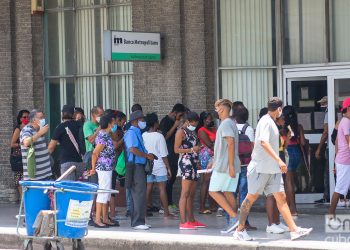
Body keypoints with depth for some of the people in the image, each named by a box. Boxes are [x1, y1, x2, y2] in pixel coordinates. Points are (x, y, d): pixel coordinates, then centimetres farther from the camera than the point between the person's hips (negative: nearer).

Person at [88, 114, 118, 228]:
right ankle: (98, 220, -4)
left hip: (107, 168, 10)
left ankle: (105, 219, 18)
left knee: (107, 193, 13)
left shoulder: (106, 135, 12)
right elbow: (95, 153, -19)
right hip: (104, 168, -10)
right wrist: (93, 168, -13)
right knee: (103, 193, -7)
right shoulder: (103, 137, -18)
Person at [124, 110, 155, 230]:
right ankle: (138, 221, -12)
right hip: (135, 166, -11)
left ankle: (137, 221, 17)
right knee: (139, 193, -12)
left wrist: (147, 155, 11)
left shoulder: (137, 133, 20)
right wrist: (147, 156, -13)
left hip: (139, 166, 11)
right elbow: (133, 149, -22)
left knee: (137, 194, 12)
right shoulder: (132, 133, -11)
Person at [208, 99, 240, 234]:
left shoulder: (226, 124, -13)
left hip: (224, 165, -9)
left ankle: (234, 217, -14)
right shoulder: (231, 123, 17)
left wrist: (230, 165, -26)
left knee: (213, 191, -5)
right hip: (231, 166, 9)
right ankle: (232, 222, 5)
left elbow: (231, 143, -23)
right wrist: (215, 161, 31)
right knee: (228, 192, 8)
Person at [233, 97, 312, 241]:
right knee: (251, 197, 1)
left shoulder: (270, 122, 16)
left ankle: (294, 230, -8)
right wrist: (279, 160, -34)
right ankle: (239, 230, 10)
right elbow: (263, 142, -28)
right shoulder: (266, 122, -14)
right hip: (260, 168, -9)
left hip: (273, 169, 9)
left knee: (281, 197, -1)